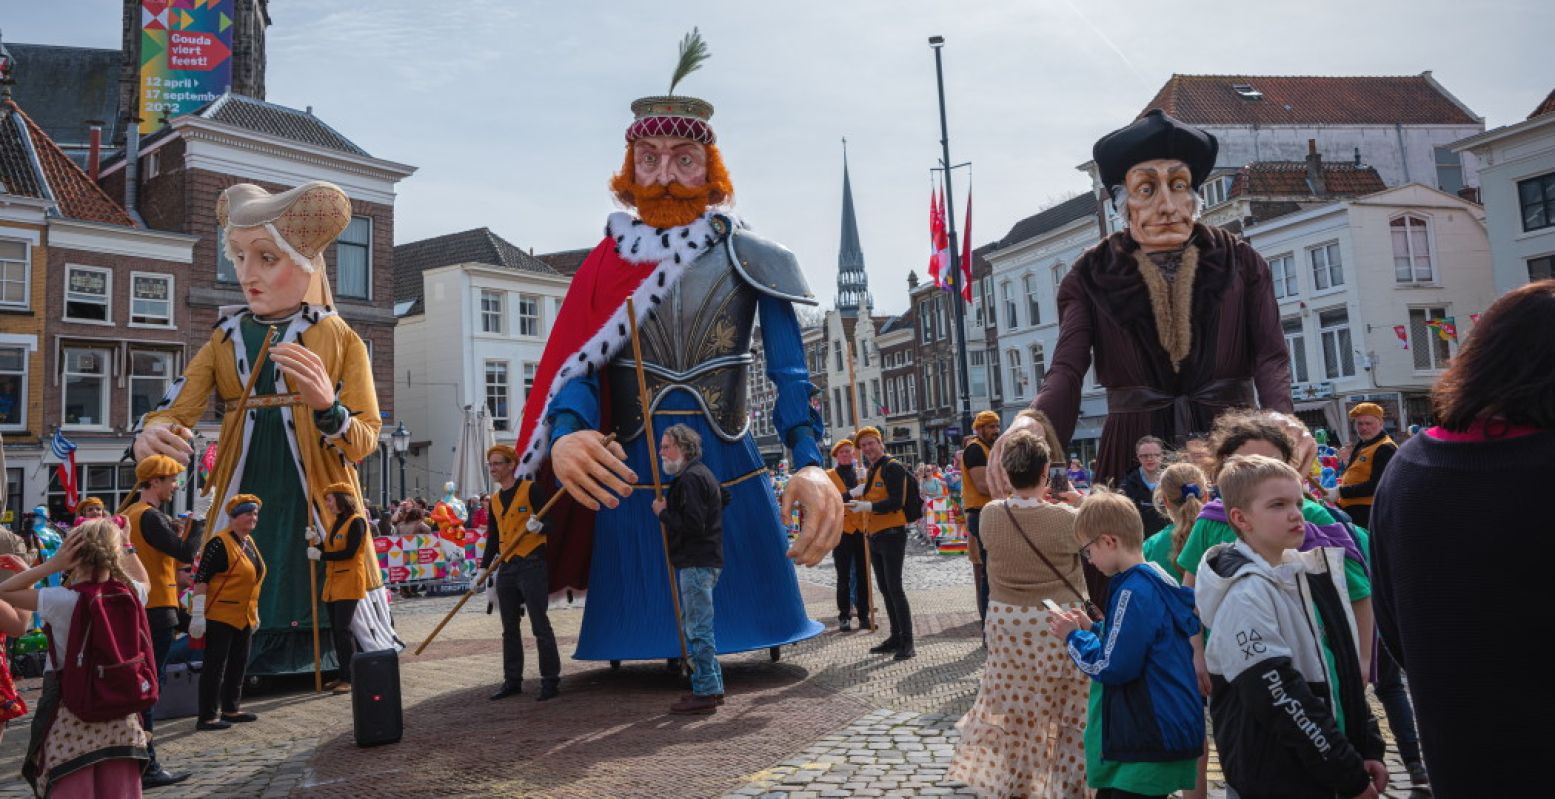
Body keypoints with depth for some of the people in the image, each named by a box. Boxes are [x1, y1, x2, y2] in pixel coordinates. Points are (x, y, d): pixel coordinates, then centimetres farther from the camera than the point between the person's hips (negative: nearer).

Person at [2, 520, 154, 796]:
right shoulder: (130, 595, -3)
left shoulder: (61, 600, -14)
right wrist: (125, 544, 18)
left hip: (70, 721, -3)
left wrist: (52, 564, -8)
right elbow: (143, 579, 22)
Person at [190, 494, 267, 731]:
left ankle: (231, 709, 26)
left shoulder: (250, 542, 11)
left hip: (244, 617, 9)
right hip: (220, 616, -9)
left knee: (239, 664, 15)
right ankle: (207, 717, 4)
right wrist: (198, 614, -22)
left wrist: (254, 612, 23)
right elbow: (201, 578, -18)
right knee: (215, 666, -3)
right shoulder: (219, 542, -16)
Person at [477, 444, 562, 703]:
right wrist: (483, 569, 15)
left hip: (531, 565, -7)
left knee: (540, 625, -5)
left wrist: (539, 525, -29)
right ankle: (512, 681, 21)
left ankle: (551, 681, 1)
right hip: (506, 567, 7)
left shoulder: (531, 489, -5)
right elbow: (493, 538, 20)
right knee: (509, 628, 12)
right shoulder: (494, 500, 15)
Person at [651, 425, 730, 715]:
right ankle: (713, 687, 22)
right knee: (694, 625, 16)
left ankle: (705, 693, -1)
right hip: (704, 560, 11)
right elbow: (724, 497, 32)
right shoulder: (702, 473, 16)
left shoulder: (690, 478, -16)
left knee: (698, 629, -6)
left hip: (696, 563, -11)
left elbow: (692, 525, -24)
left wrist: (662, 513, -10)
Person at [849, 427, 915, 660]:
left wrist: (867, 506, -29)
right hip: (874, 536, 9)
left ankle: (907, 643, -6)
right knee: (884, 588, 13)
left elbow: (895, 502, -21)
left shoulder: (892, 467, -12)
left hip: (891, 534, -9)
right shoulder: (870, 471, 16)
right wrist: (854, 494, 8)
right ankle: (896, 637, 22)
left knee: (894, 588, -10)